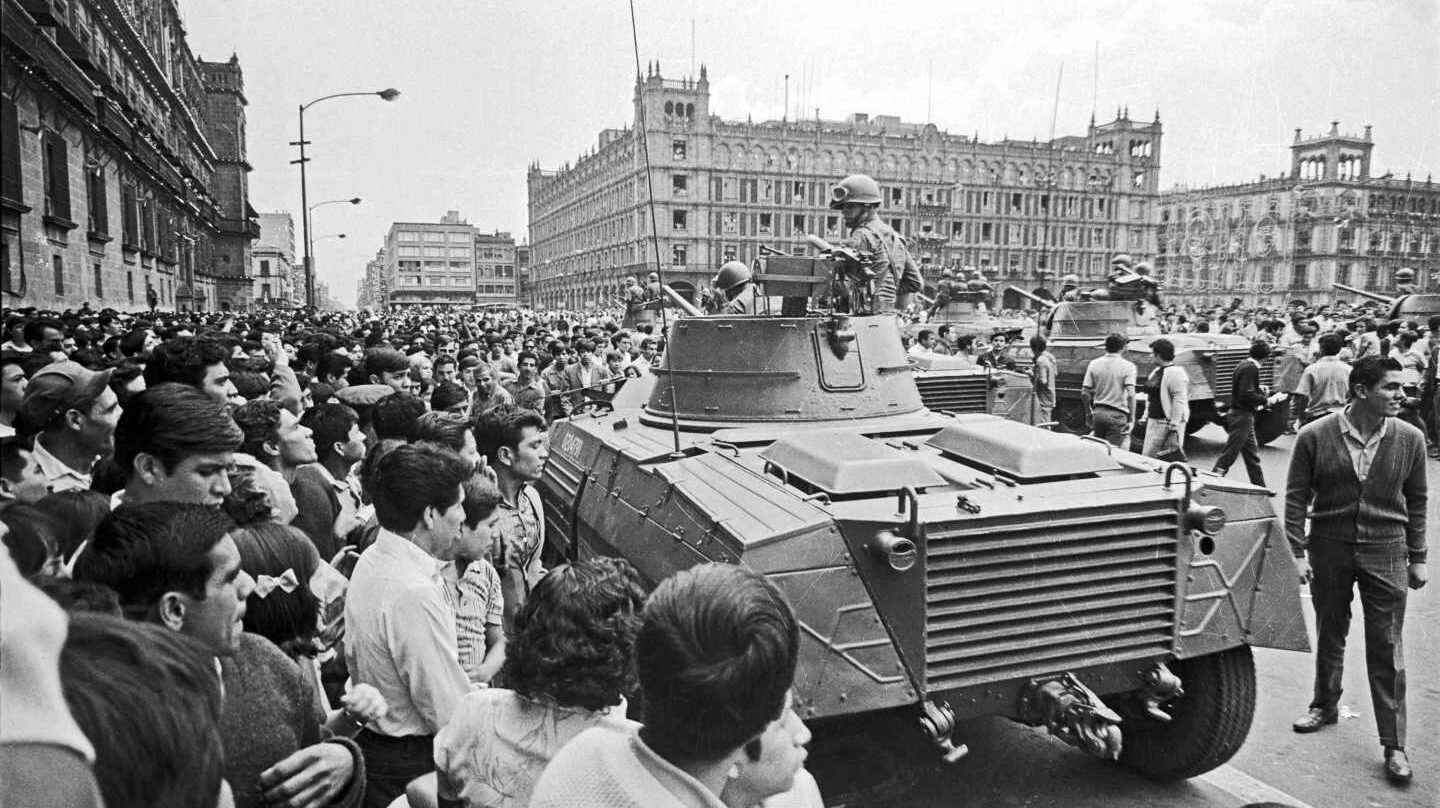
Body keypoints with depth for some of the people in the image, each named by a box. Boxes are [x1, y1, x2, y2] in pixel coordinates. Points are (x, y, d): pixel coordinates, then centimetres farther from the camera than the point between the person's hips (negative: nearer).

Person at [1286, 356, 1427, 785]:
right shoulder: (1315, 436, -9)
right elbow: (1296, 497, -4)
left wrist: (1418, 558, 7)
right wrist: (1297, 551, -8)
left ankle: (1394, 745, 10)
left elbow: (1416, 502, 6)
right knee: (1329, 633, 15)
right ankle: (1325, 705, 36)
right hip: (1329, 547, 0)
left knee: (1387, 649, 2)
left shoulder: (1410, 439, -4)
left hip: (1385, 552, 0)